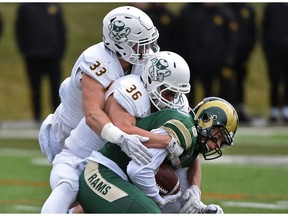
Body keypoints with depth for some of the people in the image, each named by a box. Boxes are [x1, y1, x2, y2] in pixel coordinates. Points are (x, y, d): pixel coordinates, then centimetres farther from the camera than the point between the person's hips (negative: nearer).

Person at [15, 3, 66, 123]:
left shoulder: (55, 6, 8)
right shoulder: (25, 7, 2)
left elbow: (61, 30, 12)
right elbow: (19, 31, 4)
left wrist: (61, 50, 4)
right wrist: (25, 51, -4)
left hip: (53, 57, 1)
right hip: (33, 59, -1)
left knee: (56, 86, -1)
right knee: (35, 88, 3)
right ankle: (37, 116, 10)